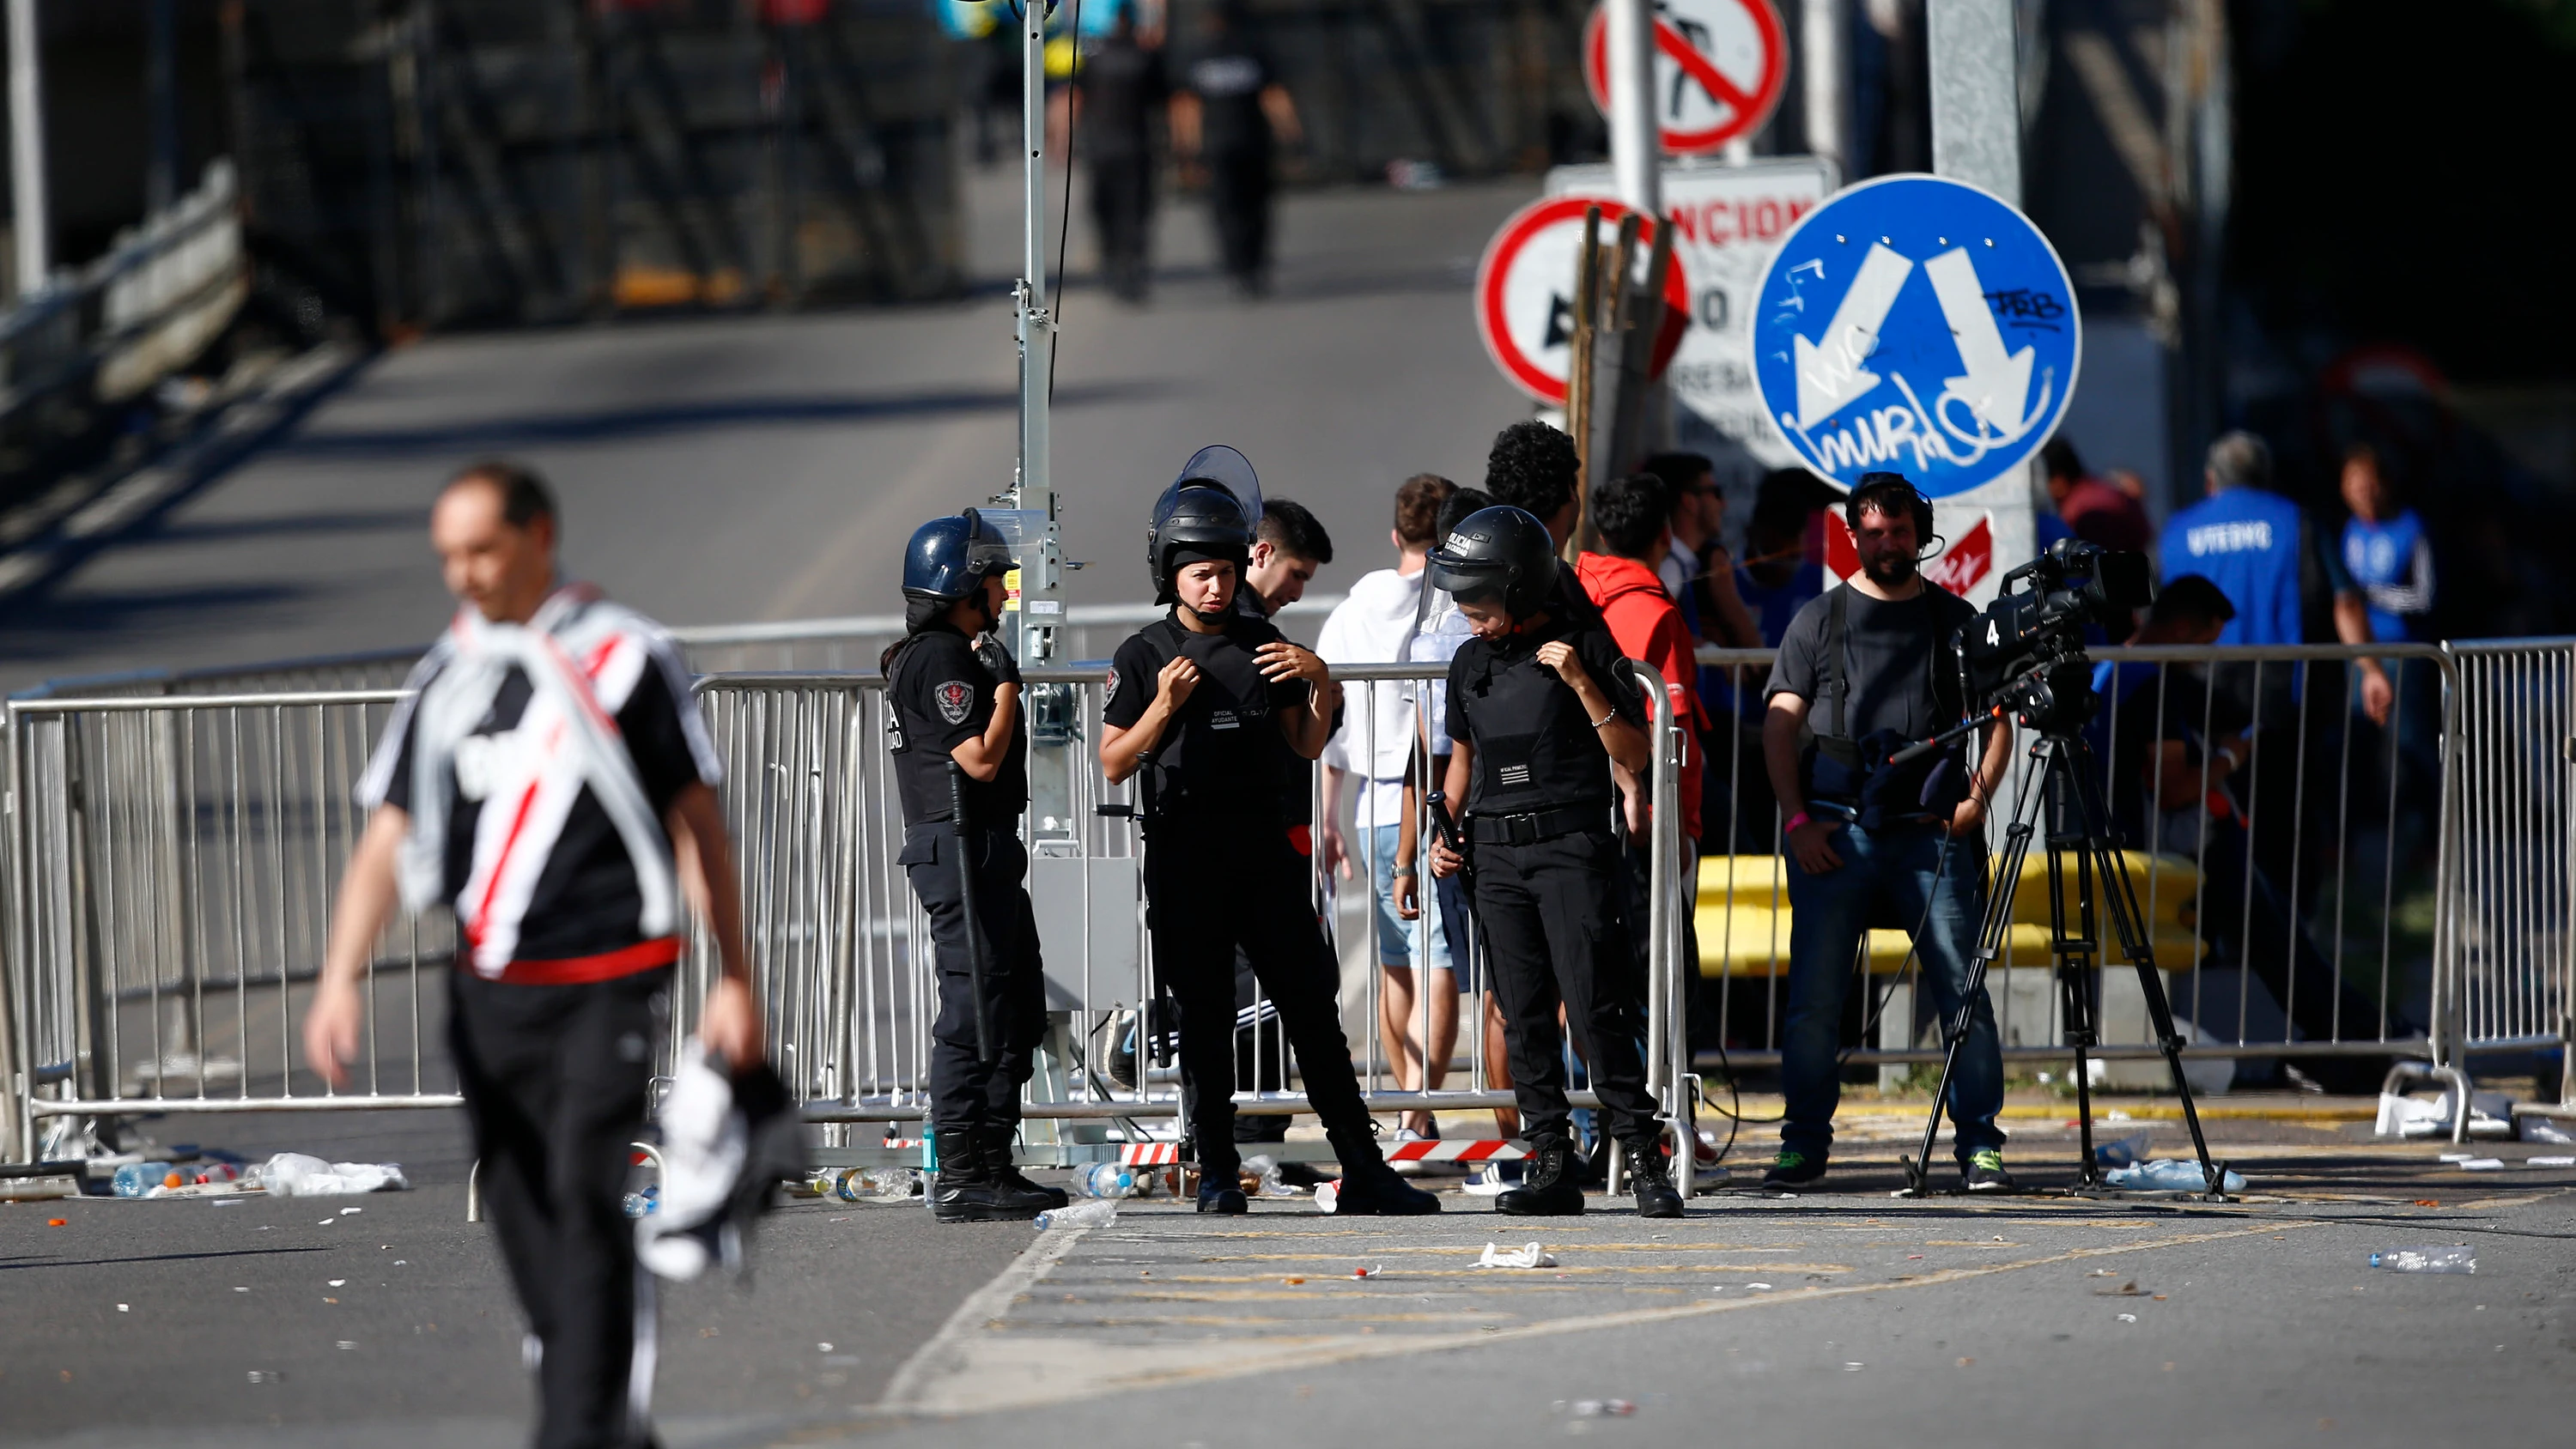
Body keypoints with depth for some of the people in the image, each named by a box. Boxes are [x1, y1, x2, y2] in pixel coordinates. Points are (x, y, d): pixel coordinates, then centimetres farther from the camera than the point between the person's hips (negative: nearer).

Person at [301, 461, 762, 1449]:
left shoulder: (624, 657, -4)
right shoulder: (448, 674, 10)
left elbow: (697, 824, 0)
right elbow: (388, 840, 8)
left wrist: (733, 980, -2)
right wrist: (340, 980, -3)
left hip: (607, 986, -5)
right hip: (488, 991, 5)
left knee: (586, 1208, -14)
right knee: (522, 1219, 6)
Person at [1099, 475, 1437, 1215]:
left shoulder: (1263, 645, 10)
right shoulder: (1143, 657, 2)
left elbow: (1308, 746, 13)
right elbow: (1113, 765, 0)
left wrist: (1321, 683, -5)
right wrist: (1163, 708, -15)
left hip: (1264, 852, 2)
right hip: (1184, 857, -2)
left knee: (1313, 1009, 1)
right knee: (1205, 1021, 1)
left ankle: (1363, 1172, 2)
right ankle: (1216, 1175, 8)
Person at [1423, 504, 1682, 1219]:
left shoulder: (1584, 646, -2)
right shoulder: (1471, 663, 13)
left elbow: (1634, 757, -4)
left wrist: (1582, 685, -14)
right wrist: (1445, 832, 12)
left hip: (1572, 846, -5)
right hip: (1497, 856, 5)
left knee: (1595, 1008, -12)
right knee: (1524, 1018, 3)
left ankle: (1645, 1161, -9)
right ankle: (1551, 1165, 6)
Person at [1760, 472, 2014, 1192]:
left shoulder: (1955, 619, 13)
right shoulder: (1818, 621, 12)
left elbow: (1998, 719, 15)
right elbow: (1781, 725, 8)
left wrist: (1977, 797, -1)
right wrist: (1798, 819, -3)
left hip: (1933, 833, 0)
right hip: (1834, 831, 0)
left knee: (1962, 990, -6)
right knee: (1814, 994, -3)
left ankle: (1979, 1145, -2)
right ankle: (1804, 1141, 5)